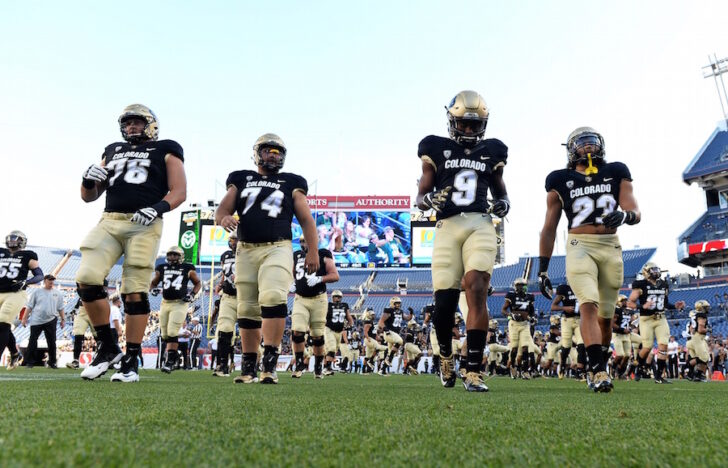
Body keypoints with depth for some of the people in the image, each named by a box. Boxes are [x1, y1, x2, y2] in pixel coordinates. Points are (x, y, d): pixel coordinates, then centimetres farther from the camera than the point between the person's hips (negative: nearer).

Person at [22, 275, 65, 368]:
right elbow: (29, 306, 3)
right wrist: (25, 318, -2)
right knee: (32, 341, 1)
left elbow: (60, 308, 12)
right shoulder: (37, 292, 3)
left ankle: (52, 362, 11)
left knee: (51, 342, 2)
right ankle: (29, 361, 10)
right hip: (36, 321, -1)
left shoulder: (57, 293, 8)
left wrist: (63, 319, 6)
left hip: (51, 321, 1)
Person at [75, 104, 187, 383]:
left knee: (135, 291, -7)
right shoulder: (112, 151, 25)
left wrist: (157, 208, -18)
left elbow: (179, 192, 1)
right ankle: (107, 346, 2)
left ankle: (131, 361, 2)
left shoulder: (165, 151, 12)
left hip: (144, 225, -4)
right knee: (87, 278, -13)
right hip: (109, 222, 4)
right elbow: (89, 197, 25)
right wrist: (89, 180, 2)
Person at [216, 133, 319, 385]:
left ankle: (270, 363, -22)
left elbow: (306, 220, 10)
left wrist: (313, 251, 0)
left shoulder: (291, 184, 13)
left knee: (273, 298, -24)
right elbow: (222, 208, 10)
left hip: (277, 248, -2)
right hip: (246, 250, 3)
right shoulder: (241, 180, 17)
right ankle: (248, 367, 13)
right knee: (248, 309, 4)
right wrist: (224, 218, -15)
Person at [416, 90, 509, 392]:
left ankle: (474, 372, -10)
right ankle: (446, 357, 27)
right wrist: (431, 200, -12)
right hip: (447, 227, -1)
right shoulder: (436, 150, 10)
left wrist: (503, 204, 4)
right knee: (444, 302, -3)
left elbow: (500, 191, 27)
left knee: (476, 292, -15)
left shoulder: (491, 153, 16)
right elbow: (421, 197, 11)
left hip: (480, 226, 1)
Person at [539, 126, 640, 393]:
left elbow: (635, 213, 2)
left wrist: (624, 215, -24)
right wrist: (542, 269, 5)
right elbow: (549, 229, 8)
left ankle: (598, 365, 29)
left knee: (605, 316, 10)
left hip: (611, 248, 3)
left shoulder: (616, 174, 11)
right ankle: (599, 372, -24)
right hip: (580, 246, -2)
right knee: (588, 306, -21)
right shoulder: (561, 181, 6)